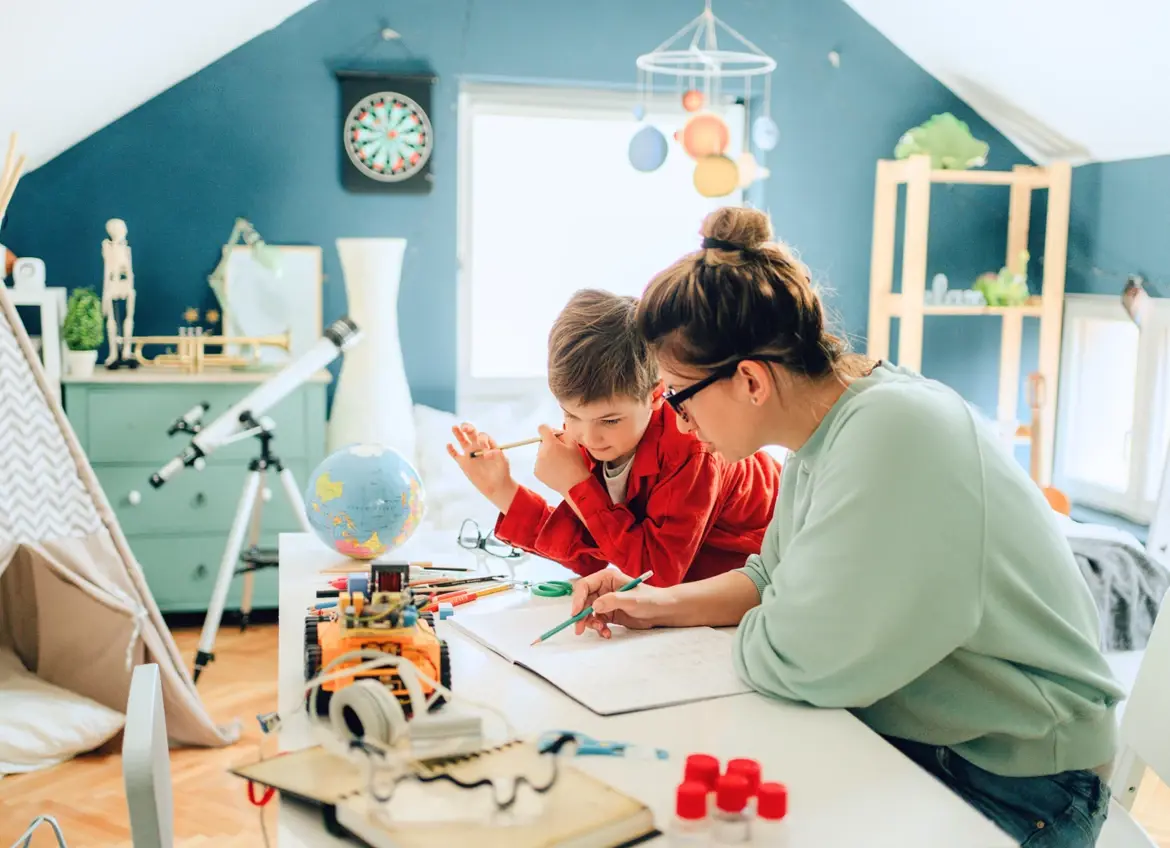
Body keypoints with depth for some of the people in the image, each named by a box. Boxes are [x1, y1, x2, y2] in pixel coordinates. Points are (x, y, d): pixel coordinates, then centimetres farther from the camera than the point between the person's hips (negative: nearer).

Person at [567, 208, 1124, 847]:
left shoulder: (894, 432, -28)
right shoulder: (822, 436, 2)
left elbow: (794, 661, -27)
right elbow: (775, 578, 17)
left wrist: (754, 634, -6)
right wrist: (663, 606, 5)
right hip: (903, 734, 8)